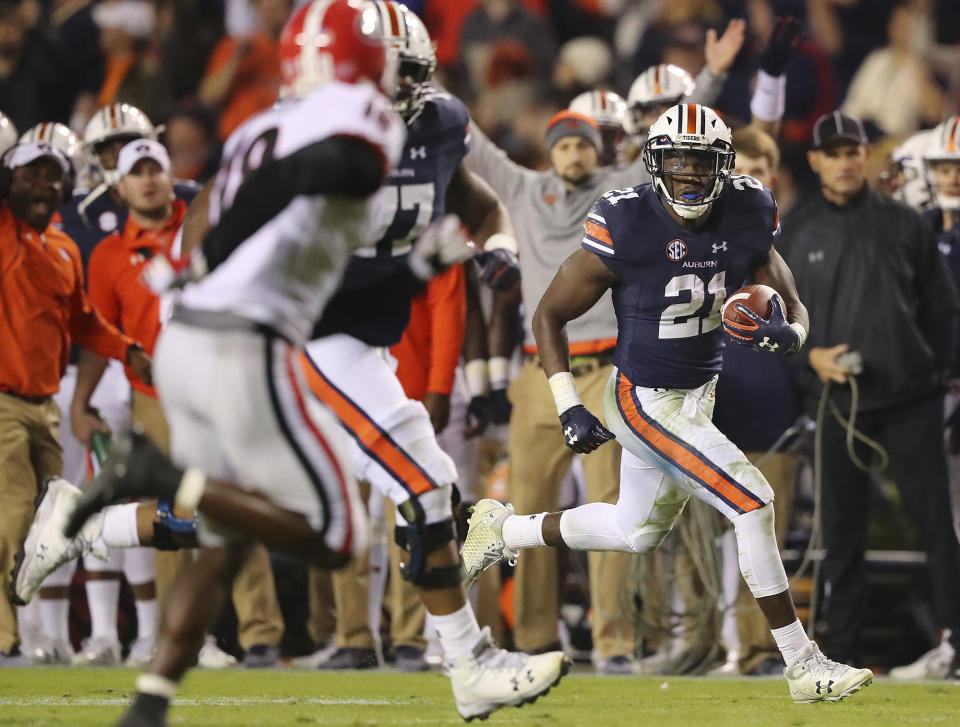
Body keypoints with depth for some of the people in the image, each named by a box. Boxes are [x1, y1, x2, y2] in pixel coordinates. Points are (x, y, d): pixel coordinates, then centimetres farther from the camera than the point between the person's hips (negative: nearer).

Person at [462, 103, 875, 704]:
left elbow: (795, 309, 2)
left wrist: (787, 332, -23)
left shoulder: (746, 218, -7)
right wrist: (569, 410, -15)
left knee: (639, 531, 24)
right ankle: (803, 666, -9)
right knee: (754, 504, -16)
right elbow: (550, 315, -10)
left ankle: (504, 530, 45)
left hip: (699, 396, 7)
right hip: (644, 401, -7)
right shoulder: (626, 227, -22)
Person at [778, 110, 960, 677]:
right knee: (842, 525, 4)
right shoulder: (796, 233, 8)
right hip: (839, 399, 0)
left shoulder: (904, 224, 8)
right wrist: (810, 357, -7)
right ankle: (840, 646, 10)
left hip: (910, 398, 0)